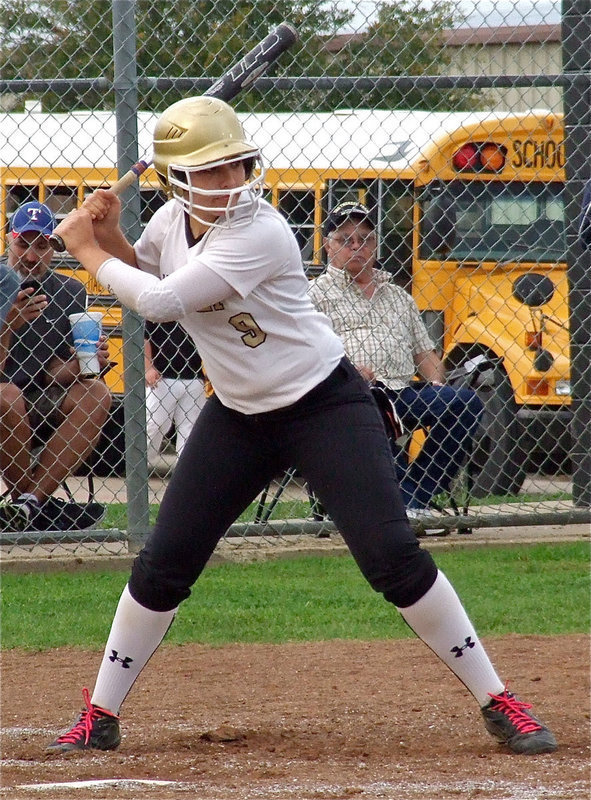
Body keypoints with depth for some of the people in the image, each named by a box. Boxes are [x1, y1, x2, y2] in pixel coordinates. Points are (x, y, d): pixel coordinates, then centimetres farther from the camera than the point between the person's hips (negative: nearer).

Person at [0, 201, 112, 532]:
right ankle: (33, 502, -18)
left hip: (43, 410, 4)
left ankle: (27, 504, -29)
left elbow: (57, 374, 2)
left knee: (96, 393, -22)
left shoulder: (69, 293, 4)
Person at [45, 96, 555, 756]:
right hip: (237, 417, 7)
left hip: (326, 406, -7)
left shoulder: (258, 233, -26)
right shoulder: (174, 218, -2)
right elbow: (138, 274, 19)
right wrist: (106, 233, -2)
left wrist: (87, 251, -15)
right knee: (161, 568, 4)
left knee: (394, 559, -14)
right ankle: (99, 718, 17)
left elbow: (159, 301, -29)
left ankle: (497, 703, -4)